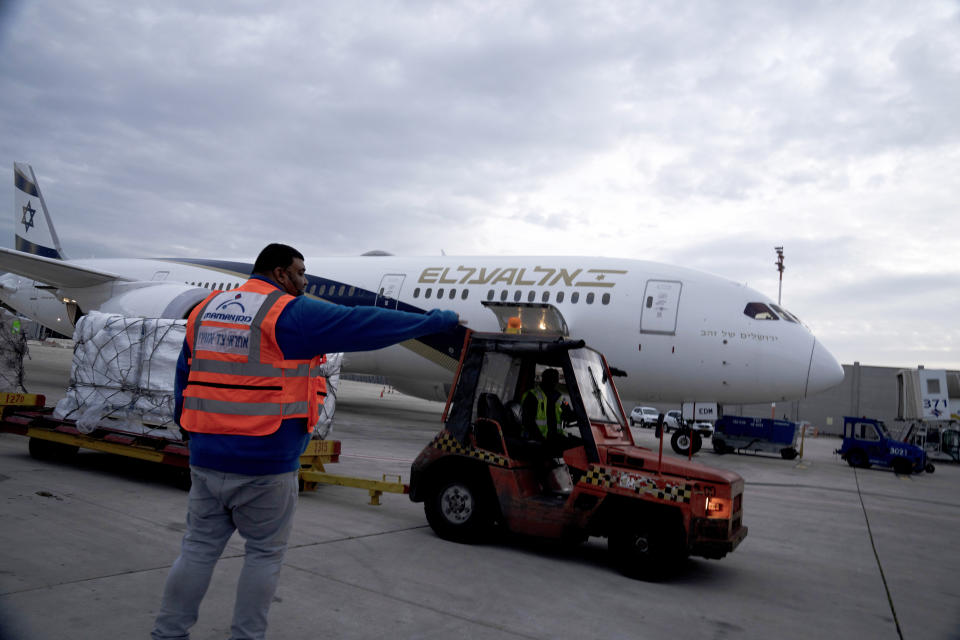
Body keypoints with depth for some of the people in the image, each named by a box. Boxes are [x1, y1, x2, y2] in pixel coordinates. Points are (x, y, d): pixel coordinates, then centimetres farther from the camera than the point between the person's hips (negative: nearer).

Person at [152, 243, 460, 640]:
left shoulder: (205, 310, 10)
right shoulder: (292, 314, -11)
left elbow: (184, 379, 16)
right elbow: (366, 325, -11)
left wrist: (192, 431, 26)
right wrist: (439, 321, -3)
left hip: (205, 459, 6)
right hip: (265, 465, -6)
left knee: (199, 547, 17)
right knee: (264, 554, 10)